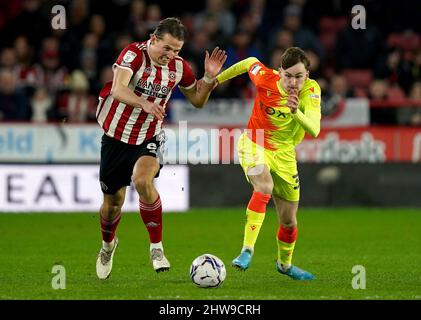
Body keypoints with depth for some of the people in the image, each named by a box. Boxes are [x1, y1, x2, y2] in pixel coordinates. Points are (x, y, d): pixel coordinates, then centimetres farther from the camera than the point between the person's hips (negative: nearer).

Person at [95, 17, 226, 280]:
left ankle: (157, 248, -20)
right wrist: (144, 103, -53)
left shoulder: (179, 67, -4)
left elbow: (197, 100, 12)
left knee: (143, 180, -30)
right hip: (116, 136, -1)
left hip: (149, 139, 1)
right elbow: (118, 90, -35)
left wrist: (209, 78, -7)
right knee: (113, 201, 9)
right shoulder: (134, 54, -19)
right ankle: (108, 244, 42)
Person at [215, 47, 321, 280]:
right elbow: (249, 62, 1)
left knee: (289, 220, 11)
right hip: (254, 145, -3)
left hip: (284, 153, 3)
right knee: (264, 186, -36)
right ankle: (247, 250, -38)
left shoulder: (311, 90, -21)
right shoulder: (265, 78, -22)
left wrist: (296, 112, -52)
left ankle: (285, 264, 40)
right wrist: (216, 79, 10)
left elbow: (314, 131, -33)